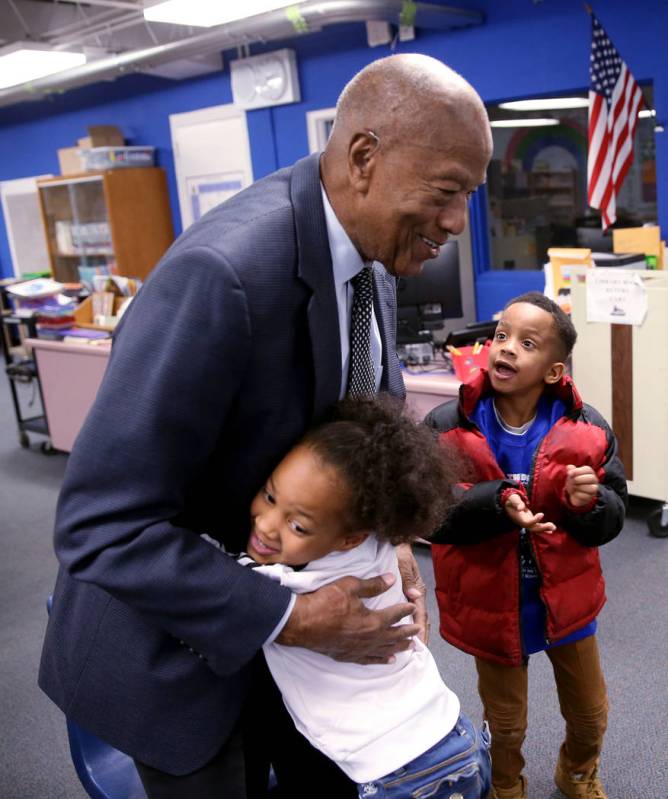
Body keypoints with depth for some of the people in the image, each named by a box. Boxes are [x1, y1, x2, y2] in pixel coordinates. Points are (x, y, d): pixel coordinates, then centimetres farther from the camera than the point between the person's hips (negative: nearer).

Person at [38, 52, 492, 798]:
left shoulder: (374, 252, -7)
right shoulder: (222, 273, -34)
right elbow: (99, 526, -31)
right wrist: (290, 619, -28)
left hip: (281, 579, 7)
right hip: (177, 629, -6)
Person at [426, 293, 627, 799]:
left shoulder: (586, 429, -13)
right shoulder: (448, 427, -17)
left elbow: (612, 519, -8)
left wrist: (589, 503, -30)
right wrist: (495, 502, -35)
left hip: (566, 599, 2)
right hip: (491, 604, -2)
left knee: (591, 715, 24)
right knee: (506, 724, 20)